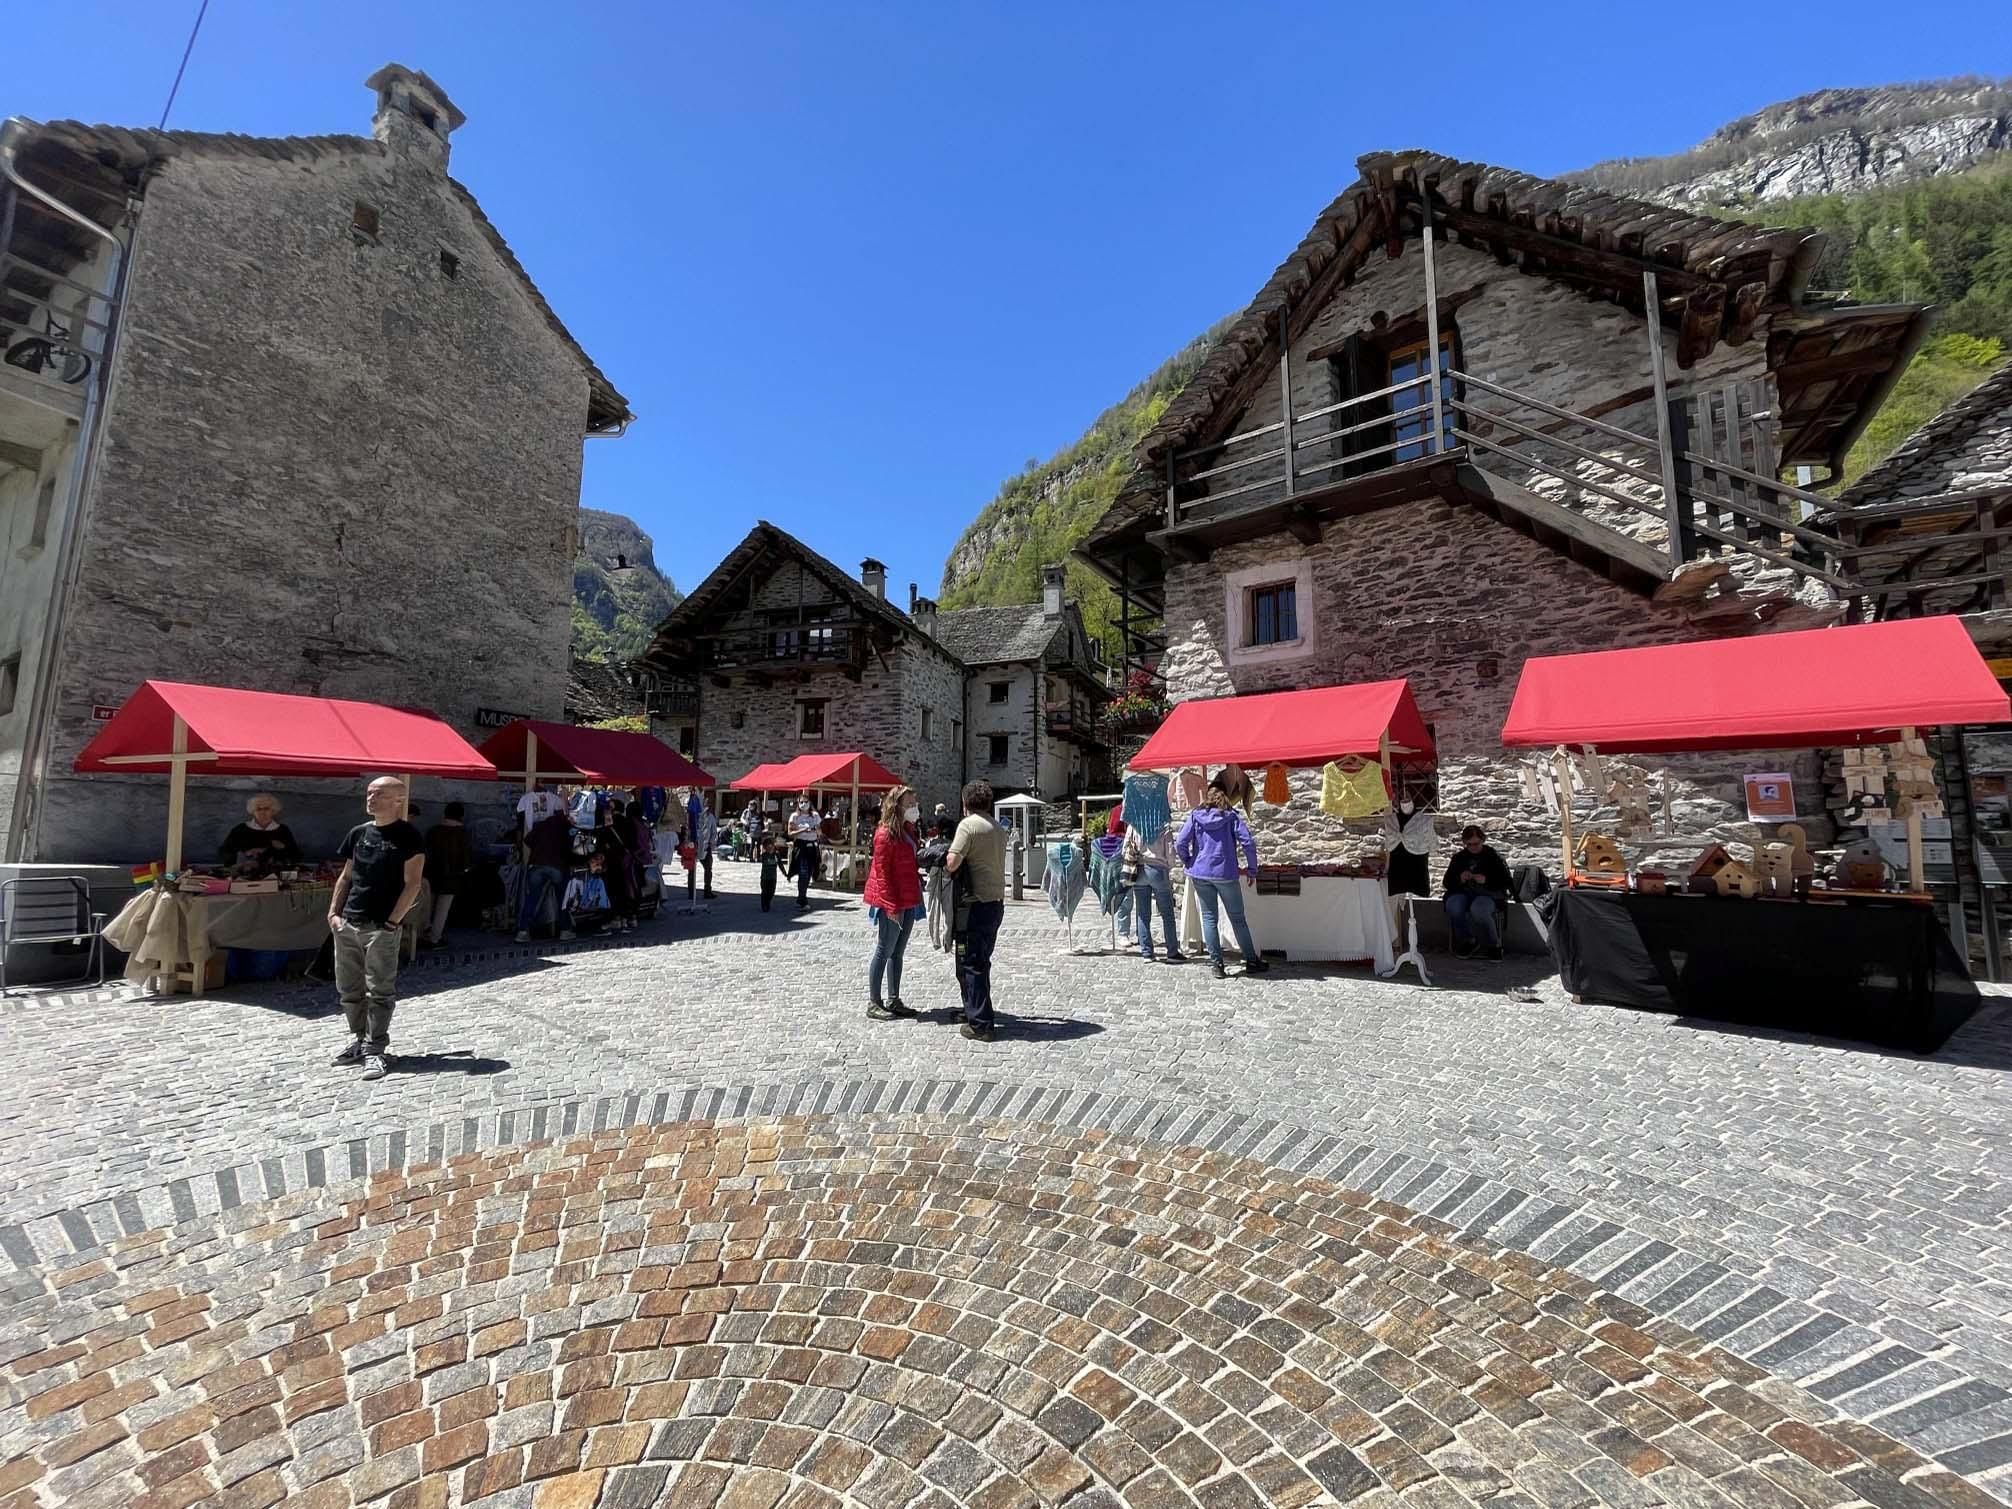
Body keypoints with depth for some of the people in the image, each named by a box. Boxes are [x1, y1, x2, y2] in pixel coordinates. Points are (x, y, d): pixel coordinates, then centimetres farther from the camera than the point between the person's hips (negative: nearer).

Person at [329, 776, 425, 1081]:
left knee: (380, 991, -2)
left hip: (381, 927, -7)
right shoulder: (358, 832, 11)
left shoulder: (408, 836, -8)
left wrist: (392, 922, -14)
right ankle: (358, 1040, 29)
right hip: (347, 924, 7)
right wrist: (334, 912, 8)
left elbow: (412, 884, -11)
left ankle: (374, 1050, 6)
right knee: (348, 989, 14)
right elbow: (346, 876, 18)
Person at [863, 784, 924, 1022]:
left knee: (897, 952, 14)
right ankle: (873, 1004, 9)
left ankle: (893, 1001, 23)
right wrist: (891, 906, -20)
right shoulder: (885, 834, -15)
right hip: (891, 903, -9)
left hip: (909, 900, 9)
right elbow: (882, 873, -17)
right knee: (884, 952, 0)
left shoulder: (909, 831, 11)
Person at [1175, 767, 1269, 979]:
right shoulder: (1232, 816, -1)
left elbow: (1180, 843, -4)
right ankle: (1251, 961, 19)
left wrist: (1188, 864, 10)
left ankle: (1216, 963, 7)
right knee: (1237, 918, 10)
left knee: (1209, 918, 9)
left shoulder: (1195, 815, 2)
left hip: (1199, 874, 1)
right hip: (1225, 874, -1)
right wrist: (1252, 870, 2)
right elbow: (1248, 843, -9)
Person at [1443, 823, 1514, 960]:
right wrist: (1459, 879, -11)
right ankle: (1468, 941, -7)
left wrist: (1486, 880, -18)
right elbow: (1447, 883, 11)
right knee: (1452, 906, -33)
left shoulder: (1493, 856, 6)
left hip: (1488, 894, -3)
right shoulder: (1459, 857, 13)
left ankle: (1494, 945, -11)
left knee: (1478, 909, -38)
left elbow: (1506, 882, 0)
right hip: (1463, 893, 3)